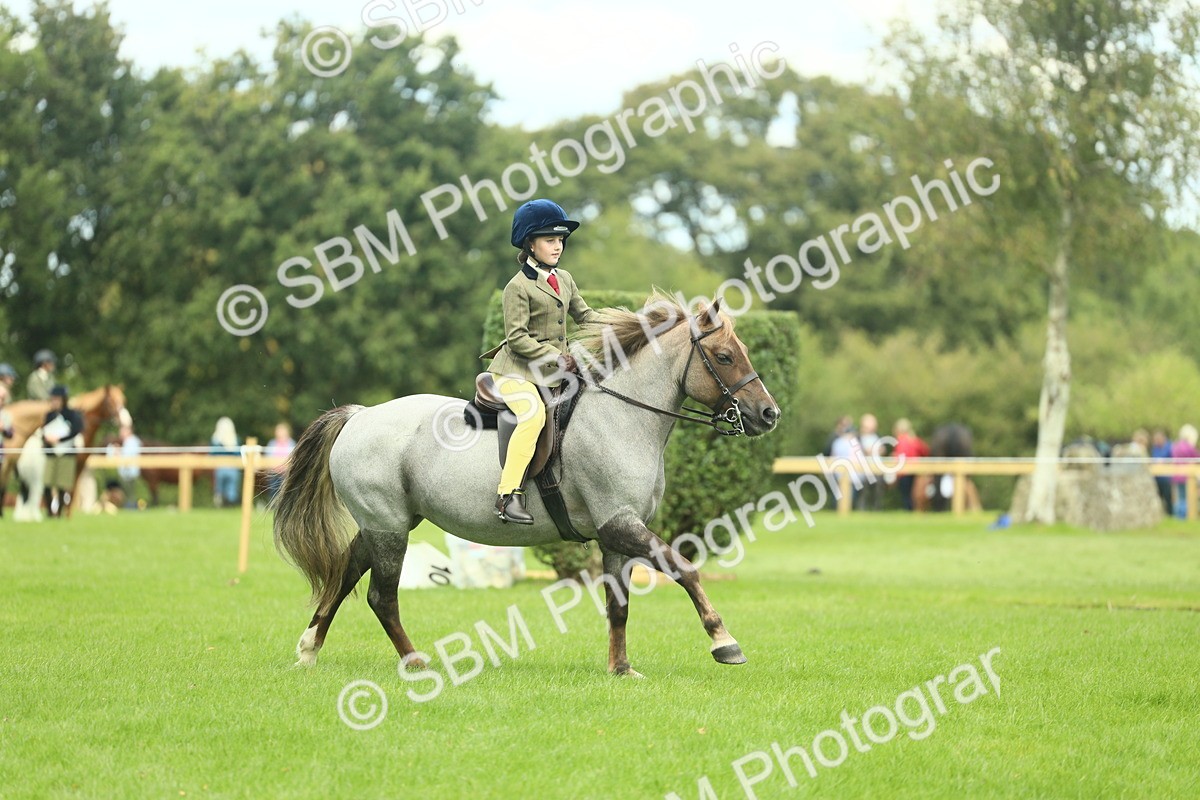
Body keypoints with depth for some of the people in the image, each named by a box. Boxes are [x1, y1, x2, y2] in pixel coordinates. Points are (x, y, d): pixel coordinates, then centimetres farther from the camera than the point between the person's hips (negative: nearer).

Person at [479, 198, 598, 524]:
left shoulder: (564, 279, 13)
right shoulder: (518, 287, -10)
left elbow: (584, 315, 21)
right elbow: (517, 338, -15)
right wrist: (555, 356, -20)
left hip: (552, 372, 8)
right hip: (517, 370, -8)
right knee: (534, 413, -33)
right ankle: (508, 495, -36)